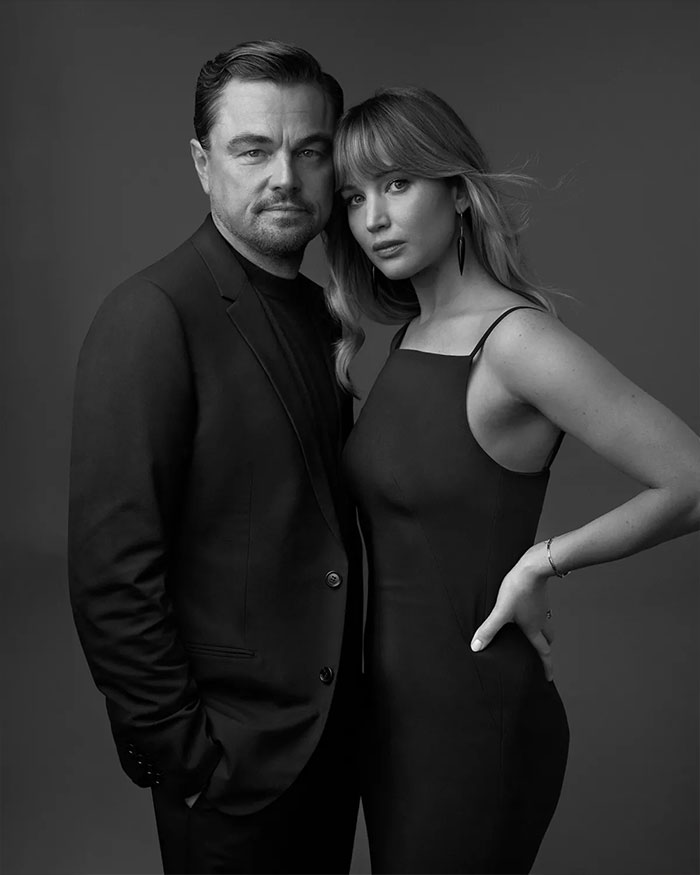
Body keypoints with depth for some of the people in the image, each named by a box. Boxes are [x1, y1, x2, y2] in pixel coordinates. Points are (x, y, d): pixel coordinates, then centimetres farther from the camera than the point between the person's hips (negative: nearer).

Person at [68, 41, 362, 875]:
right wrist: (181, 750, -15)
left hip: (334, 720, 7)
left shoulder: (316, 310, 6)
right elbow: (111, 574, -19)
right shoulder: (151, 317, -18)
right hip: (231, 751, -7)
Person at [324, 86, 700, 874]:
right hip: (391, 696, 8)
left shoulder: (517, 338, -20)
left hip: (474, 715, -8)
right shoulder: (409, 335, 4)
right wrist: (338, 361, 0)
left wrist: (543, 561, -16)